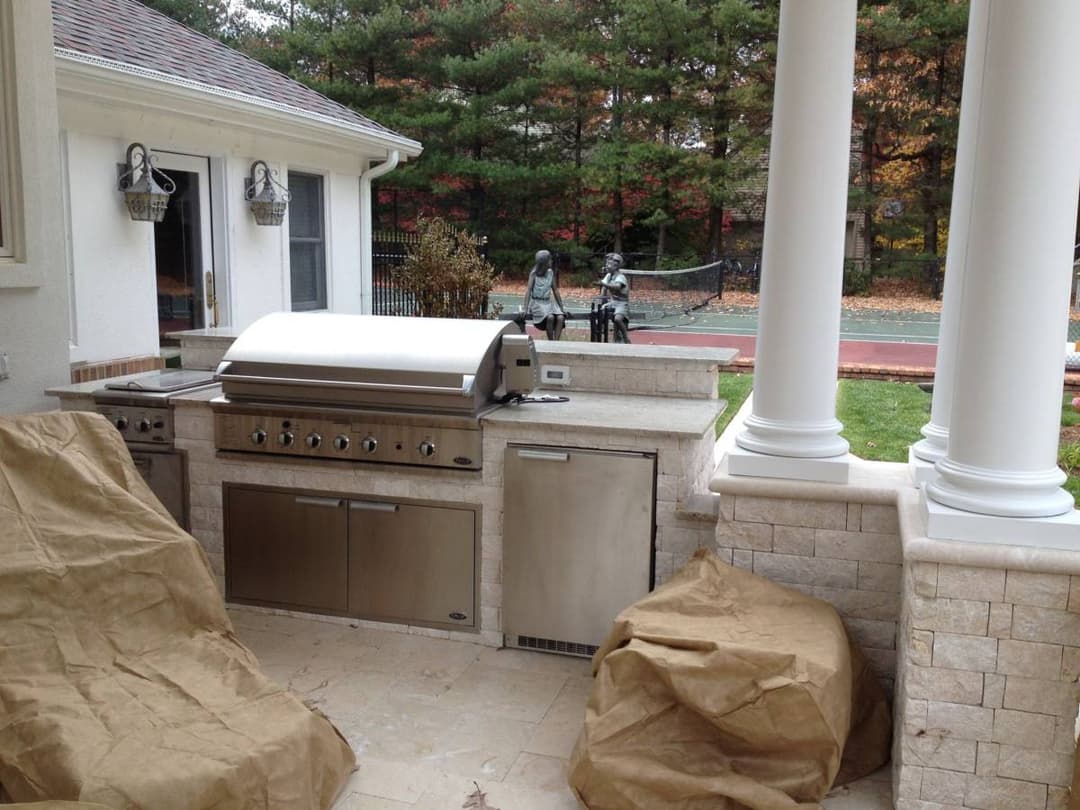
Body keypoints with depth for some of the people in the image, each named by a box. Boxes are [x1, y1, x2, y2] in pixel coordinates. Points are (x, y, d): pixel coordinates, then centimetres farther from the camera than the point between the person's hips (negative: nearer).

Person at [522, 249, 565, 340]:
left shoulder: (551, 273, 7)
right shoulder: (534, 274, -5)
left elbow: (555, 291, 12)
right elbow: (528, 291, -12)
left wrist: (562, 308, 8)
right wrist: (526, 309, -23)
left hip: (549, 302, 4)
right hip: (537, 303, -4)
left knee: (561, 318, -26)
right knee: (550, 317, -33)